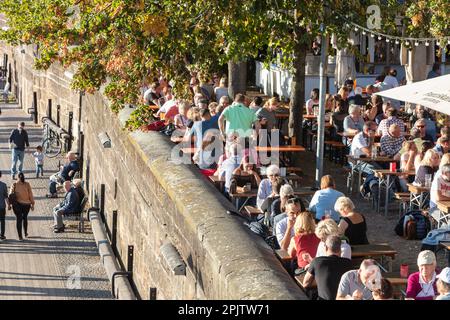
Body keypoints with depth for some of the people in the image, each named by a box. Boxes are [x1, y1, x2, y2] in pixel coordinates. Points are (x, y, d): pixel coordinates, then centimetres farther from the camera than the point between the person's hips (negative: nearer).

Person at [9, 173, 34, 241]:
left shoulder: (14, 185, -7)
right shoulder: (27, 185, -6)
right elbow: (30, 195, -3)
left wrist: (9, 204, 3)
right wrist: (32, 204, 5)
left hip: (17, 204, -1)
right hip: (26, 204, 1)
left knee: (18, 219, 4)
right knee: (25, 218, 23)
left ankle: (20, 236, 1)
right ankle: (26, 233, 29)